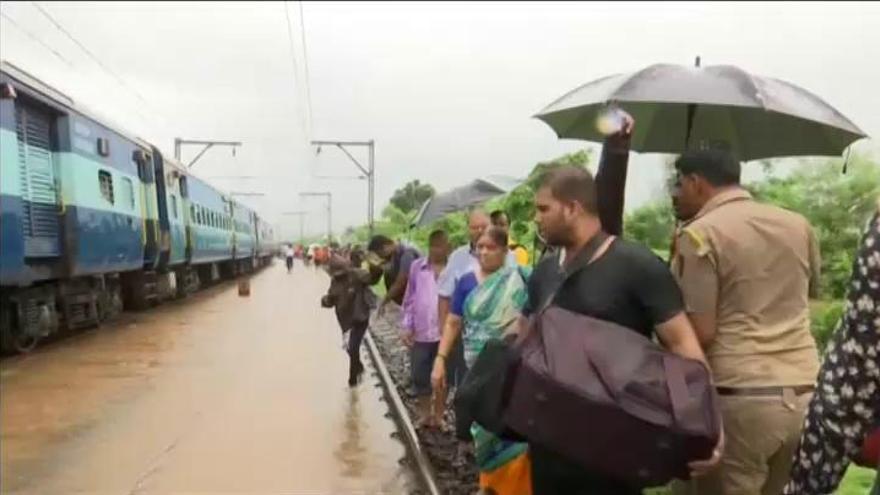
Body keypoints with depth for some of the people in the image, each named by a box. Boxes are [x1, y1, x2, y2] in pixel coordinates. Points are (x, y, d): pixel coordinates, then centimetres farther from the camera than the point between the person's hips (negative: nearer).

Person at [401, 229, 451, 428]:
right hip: (421, 333, 2)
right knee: (419, 376, 10)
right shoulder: (417, 267, 2)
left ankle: (438, 414, 28)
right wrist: (406, 326, 2)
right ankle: (425, 412, 31)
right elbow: (409, 299, 7)